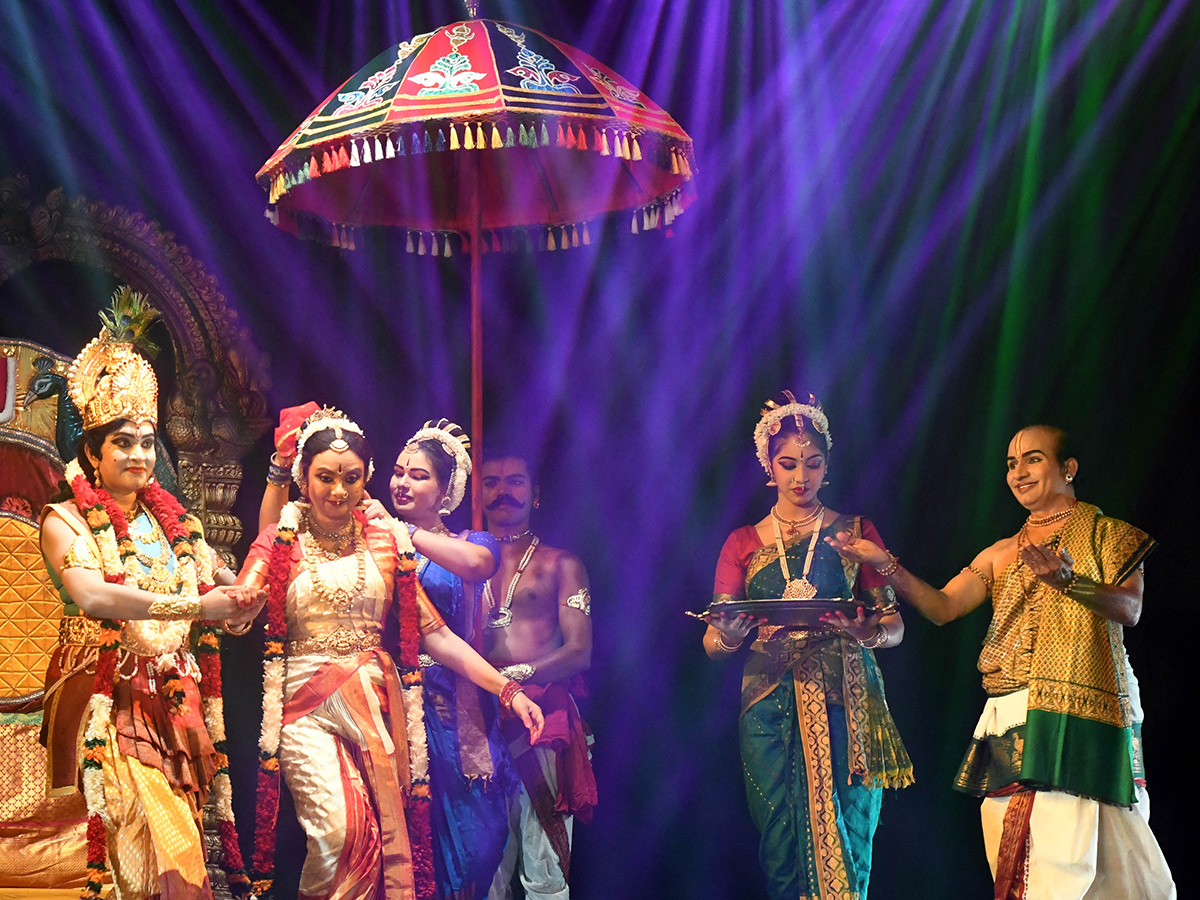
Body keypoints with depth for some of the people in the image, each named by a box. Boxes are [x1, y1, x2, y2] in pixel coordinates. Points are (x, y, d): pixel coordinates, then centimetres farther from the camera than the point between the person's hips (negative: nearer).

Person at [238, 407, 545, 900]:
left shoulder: (386, 542, 9)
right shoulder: (280, 542, 5)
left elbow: (434, 632, 7)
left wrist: (507, 689, -1)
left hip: (377, 704, 2)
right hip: (307, 704, -2)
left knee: (388, 832, -5)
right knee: (338, 827, -19)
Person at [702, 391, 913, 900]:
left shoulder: (854, 533, 12)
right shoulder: (743, 544, 14)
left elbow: (894, 625, 5)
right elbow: (713, 644, 7)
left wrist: (863, 633, -18)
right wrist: (730, 637, -17)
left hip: (844, 703, -1)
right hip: (770, 708, 1)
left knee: (844, 840, -7)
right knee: (782, 852, -5)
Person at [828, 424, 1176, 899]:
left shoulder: (1107, 534, 8)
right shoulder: (1002, 554, 21)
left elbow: (1128, 609, -8)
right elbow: (942, 607, 9)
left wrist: (1068, 581, -28)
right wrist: (885, 564, -6)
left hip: (1078, 715, -5)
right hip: (1008, 718, 5)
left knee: (1061, 857, -17)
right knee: (1013, 857, -3)